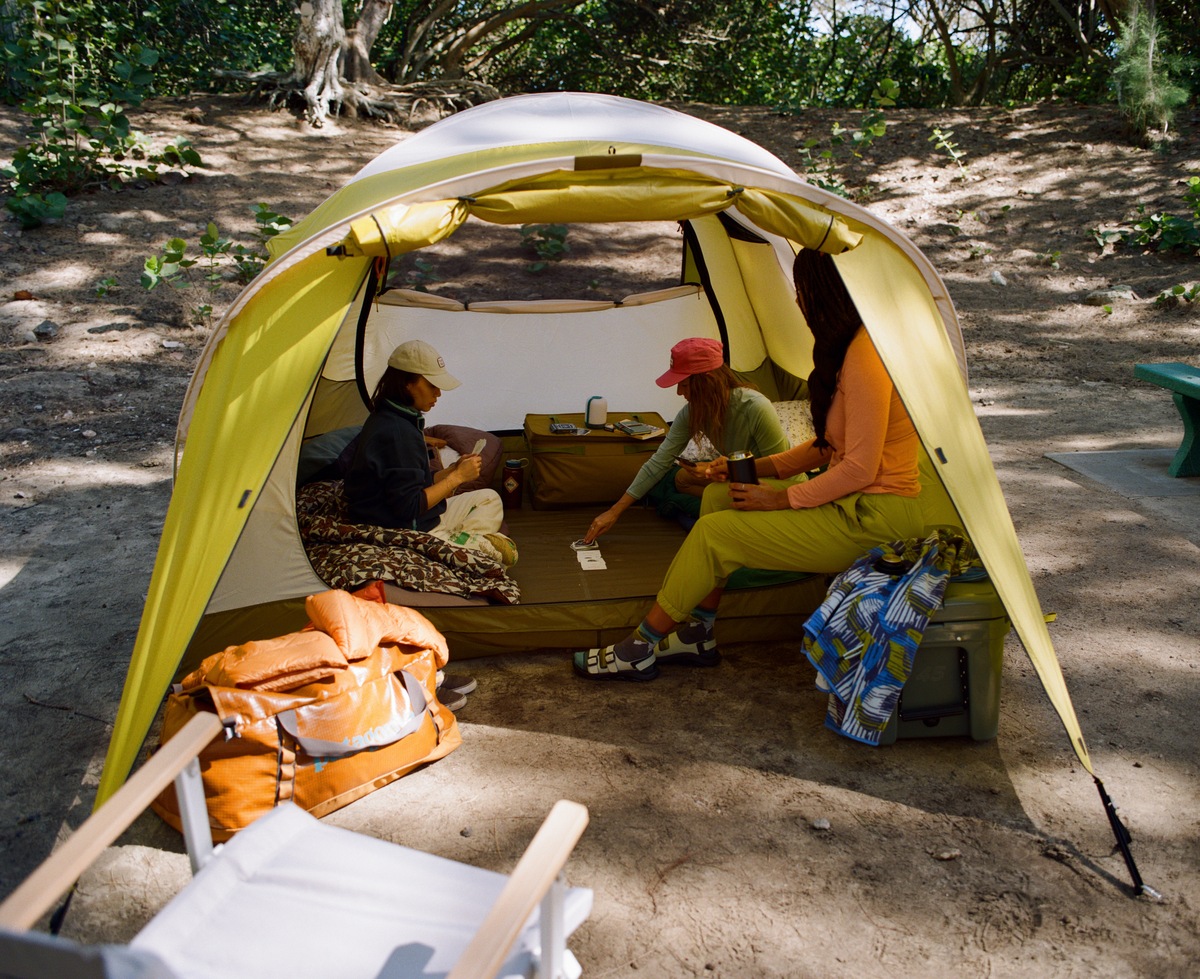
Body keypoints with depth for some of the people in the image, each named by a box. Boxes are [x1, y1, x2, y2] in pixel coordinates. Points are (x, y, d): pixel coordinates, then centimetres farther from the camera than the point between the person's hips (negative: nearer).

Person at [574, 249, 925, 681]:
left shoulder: (865, 356, -21)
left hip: (872, 519, -10)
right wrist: (762, 467, 9)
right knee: (718, 496, 7)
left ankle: (639, 649, 3)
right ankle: (697, 635, 13)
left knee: (716, 532, -13)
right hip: (850, 501, 10)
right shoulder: (847, 346, 11)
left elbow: (860, 467, -23)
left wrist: (785, 499, -14)